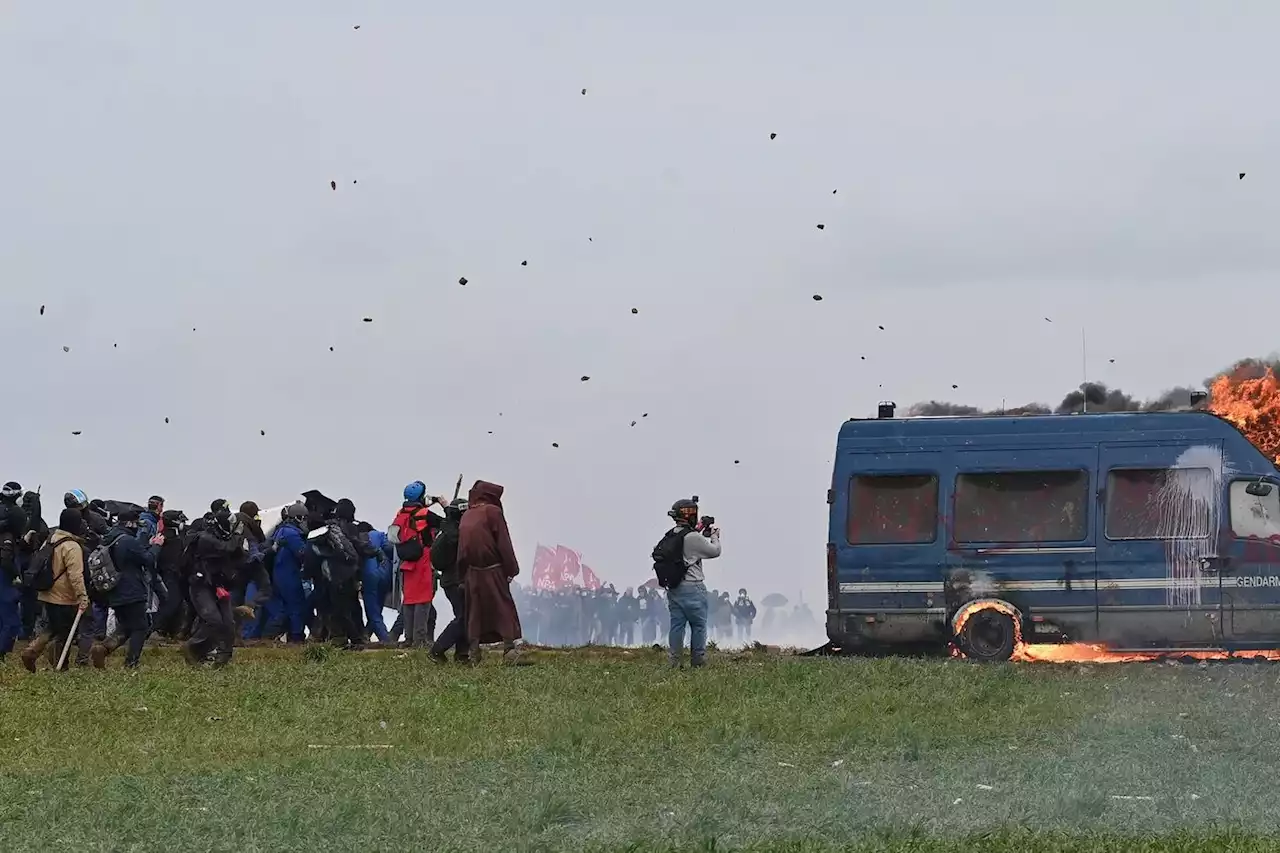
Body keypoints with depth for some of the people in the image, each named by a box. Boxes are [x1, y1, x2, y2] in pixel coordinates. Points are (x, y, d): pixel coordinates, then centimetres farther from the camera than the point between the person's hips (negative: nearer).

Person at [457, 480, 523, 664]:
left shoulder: (466, 516, 11)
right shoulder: (493, 512, -7)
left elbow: (462, 547, 12)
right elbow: (504, 544, -10)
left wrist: (463, 576, 15)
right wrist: (511, 569, -5)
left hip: (472, 573, 5)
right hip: (494, 572, -5)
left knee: (475, 613, 10)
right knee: (504, 610, 0)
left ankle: (474, 655, 7)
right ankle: (509, 649, -9)